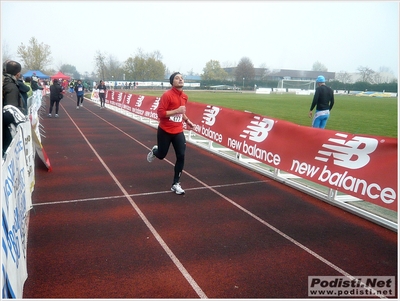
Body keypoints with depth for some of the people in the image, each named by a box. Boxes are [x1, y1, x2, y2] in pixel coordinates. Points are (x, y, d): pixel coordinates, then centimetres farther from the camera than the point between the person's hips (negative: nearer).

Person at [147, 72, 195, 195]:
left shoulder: (185, 96, 4)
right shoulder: (167, 95, -17)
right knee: (161, 155, 11)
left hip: (178, 131, 5)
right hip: (165, 131, -5)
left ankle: (175, 184, 7)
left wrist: (187, 121, 11)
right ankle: (154, 151, 51)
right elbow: (160, 113, -22)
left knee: (181, 156, -5)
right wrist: (176, 111, -26)